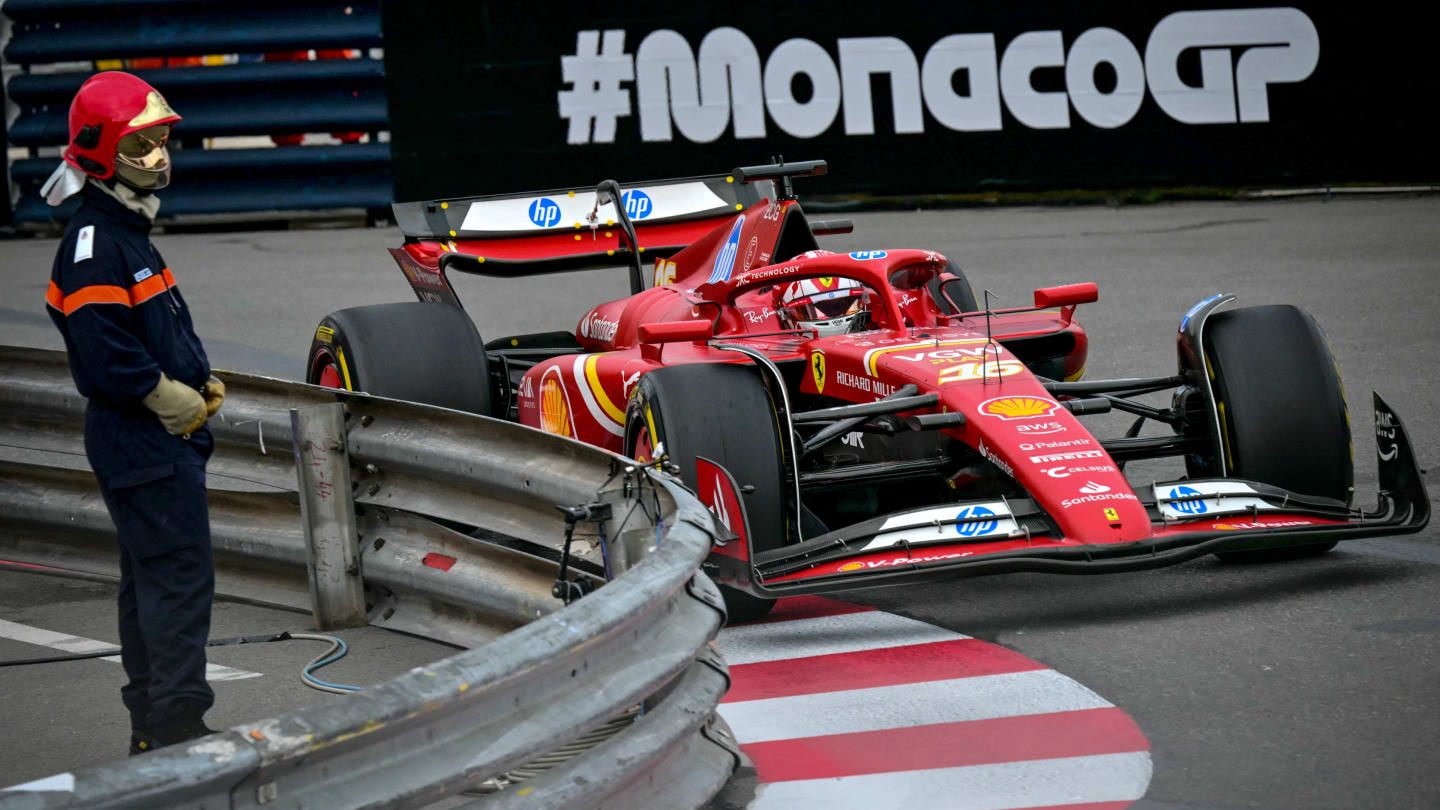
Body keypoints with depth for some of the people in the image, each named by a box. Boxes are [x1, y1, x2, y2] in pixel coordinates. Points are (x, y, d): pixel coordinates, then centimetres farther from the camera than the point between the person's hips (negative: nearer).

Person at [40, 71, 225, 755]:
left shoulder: (129, 234, 16)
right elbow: (103, 351, -25)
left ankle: (153, 730, 20)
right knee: (180, 575, -10)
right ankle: (178, 728, -9)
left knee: (149, 579, 14)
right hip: (140, 439, -11)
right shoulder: (94, 243, -17)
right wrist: (172, 400, -15)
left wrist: (201, 384, 9)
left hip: (160, 435, 11)